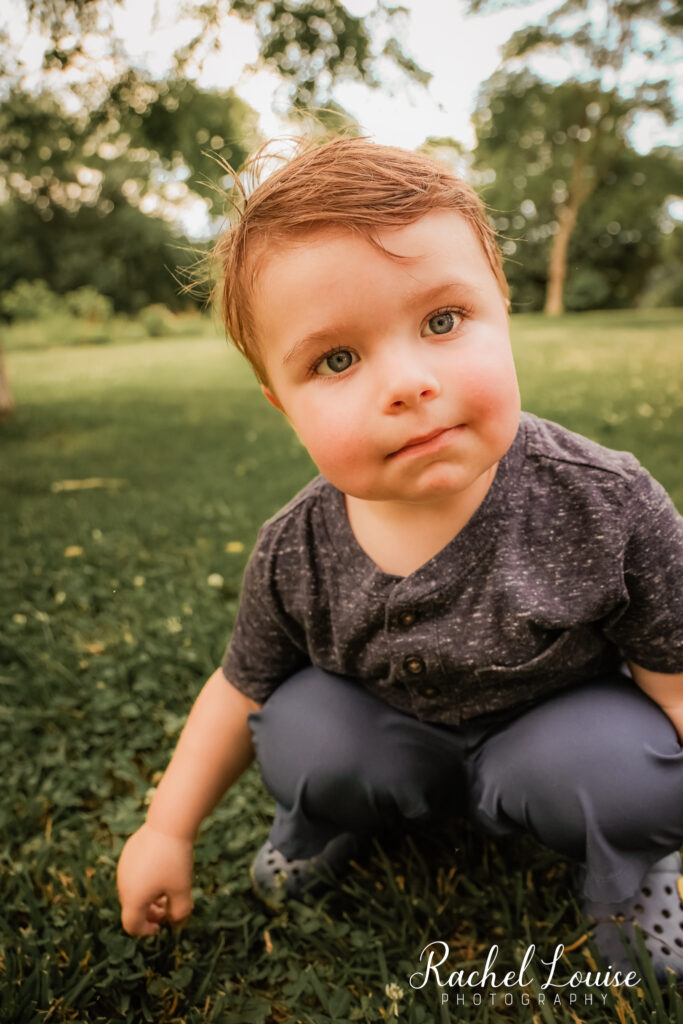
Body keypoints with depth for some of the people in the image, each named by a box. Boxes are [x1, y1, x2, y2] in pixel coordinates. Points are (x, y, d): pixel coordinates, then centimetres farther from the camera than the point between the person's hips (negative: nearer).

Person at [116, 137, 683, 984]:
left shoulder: (604, 503, -30)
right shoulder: (296, 556, -22)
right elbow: (241, 690, -5)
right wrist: (168, 830, -1)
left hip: (558, 729, -1)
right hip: (399, 740, 2)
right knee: (298, 726, -23)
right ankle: (329, 821, 13)